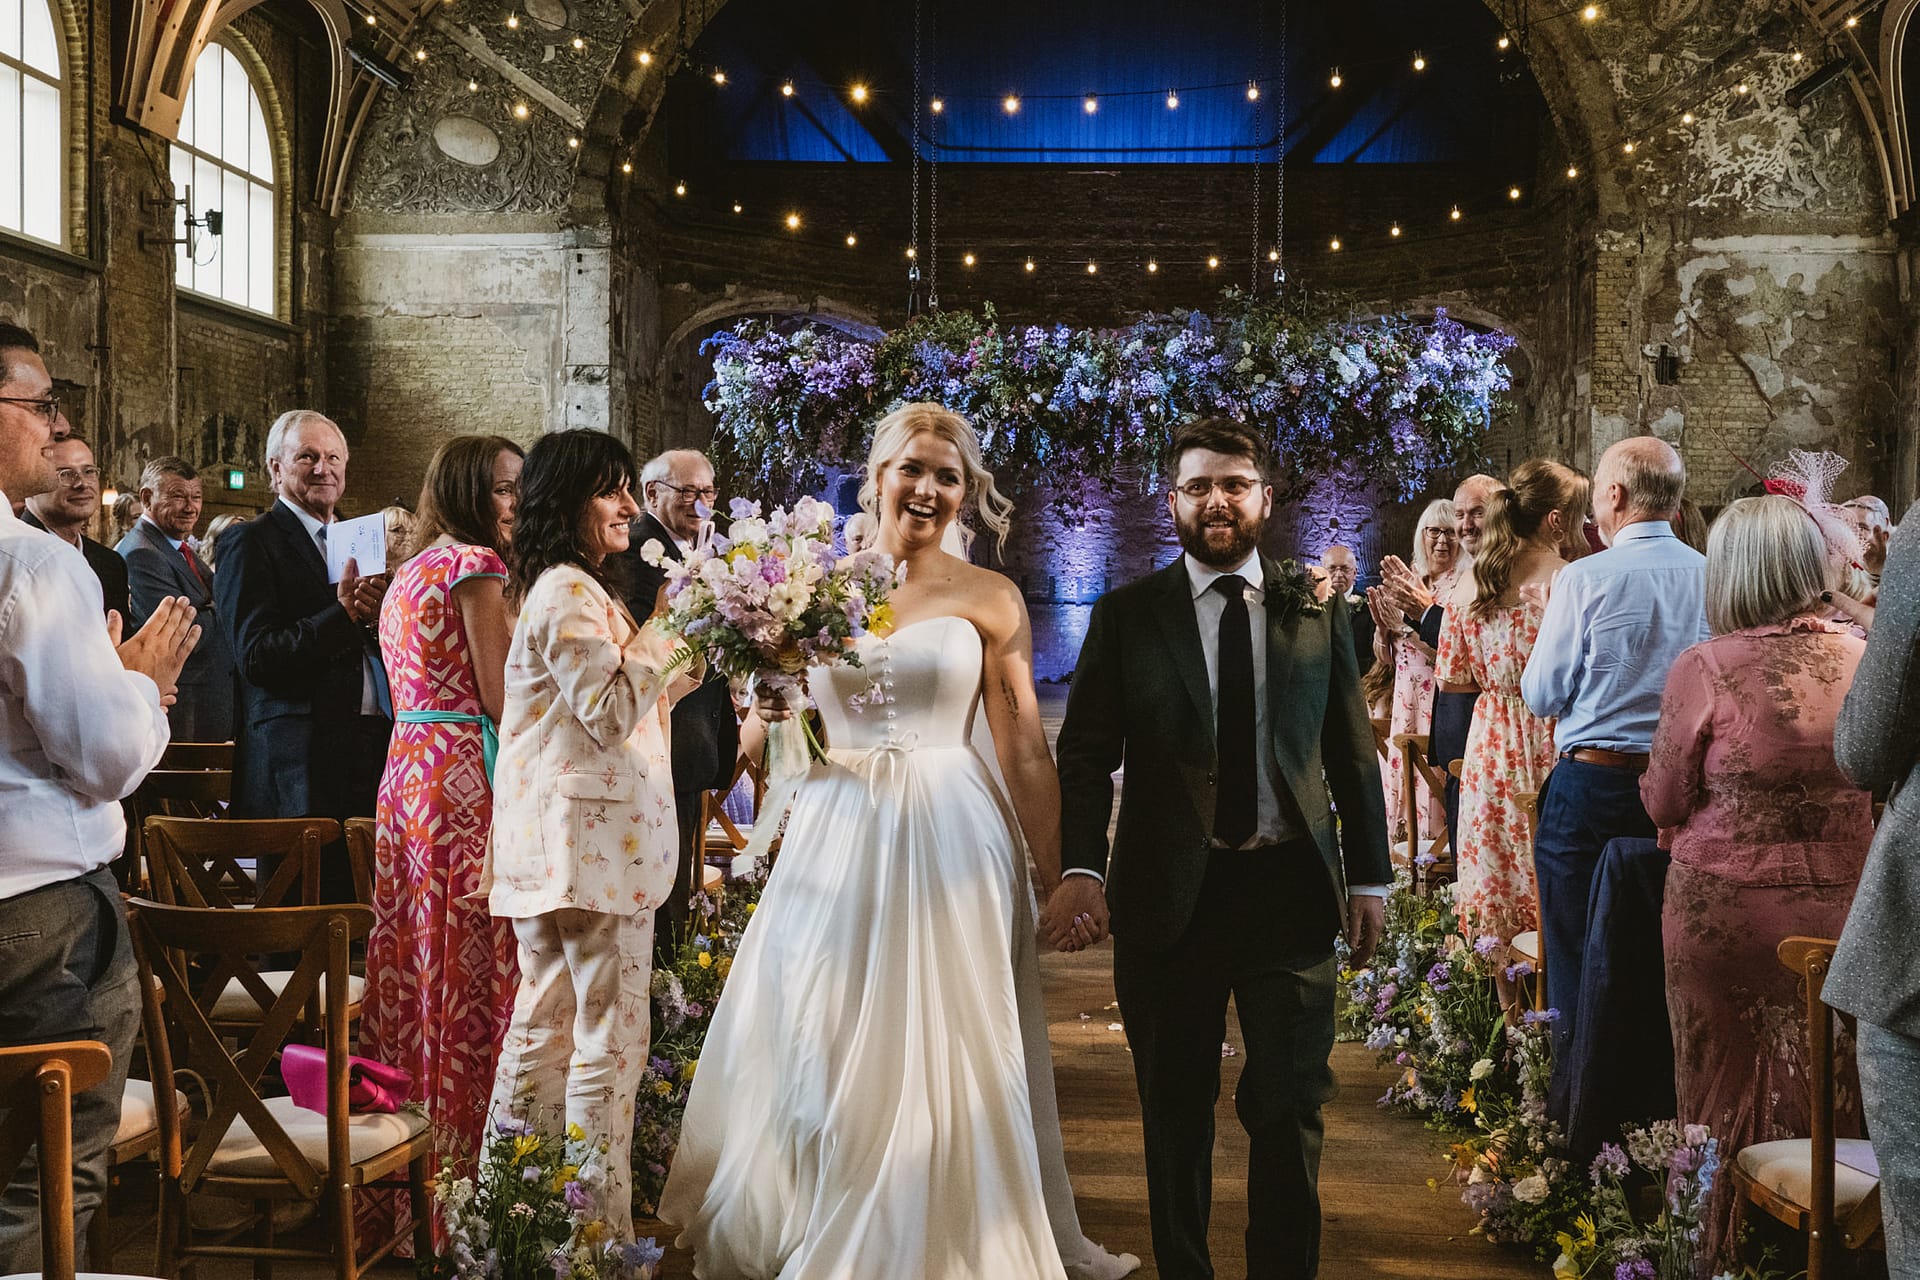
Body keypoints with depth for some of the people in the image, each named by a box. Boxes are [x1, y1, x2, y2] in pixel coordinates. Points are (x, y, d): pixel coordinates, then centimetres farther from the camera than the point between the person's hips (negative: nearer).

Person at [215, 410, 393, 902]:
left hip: (376, 749, 6)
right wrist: (344, 613, -18)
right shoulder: (250, 543, 0)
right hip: (302, 763, -6)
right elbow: (256, 656, -11)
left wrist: (381, 613, -4)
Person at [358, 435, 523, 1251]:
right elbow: (500, 696, -13)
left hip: (407, 772, 9)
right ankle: (459, 1182, 0)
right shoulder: (476, 564, -8)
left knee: (415, 967, 10)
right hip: (466, 774, -9)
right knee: (470, 973, -5)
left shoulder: (410, 572, 21)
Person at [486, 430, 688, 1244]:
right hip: (594, 839, -11)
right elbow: (612, 711, -18)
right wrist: (667, 625, -12)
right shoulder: (569, 593, -13)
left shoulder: (566, 589, 19)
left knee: (545, 1023, 15)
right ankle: (603, 1228, 0)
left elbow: (624, 704, 21)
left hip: (556, 841, 11)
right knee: (611, 1033, -5)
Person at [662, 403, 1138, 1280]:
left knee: (940, 1062, 2)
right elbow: (771, 739, 13)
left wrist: (1054, 878, -6)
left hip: (947, 844, -2)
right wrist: (770, 702, -9)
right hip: (835, 843, 3)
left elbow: (1025, 752, -2)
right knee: (810, 1054, 8)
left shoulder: (988, 598, 0)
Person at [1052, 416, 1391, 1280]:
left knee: (1291, 1108, 4)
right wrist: (1082, 866, -14)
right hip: (1169, 896, 0)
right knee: (1175, 1110, 11)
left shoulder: (1317, 614, 7)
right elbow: (1085, 756, 0)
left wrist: (1368, 878, 6)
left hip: (1289, 887, 1)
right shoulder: (1125, 616, 3)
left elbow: (1354, 756, 10)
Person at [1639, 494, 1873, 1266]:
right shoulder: (1862, 660, -3)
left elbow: (1664, 804, -6)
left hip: (1727, 908, -3)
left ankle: (1722, 1249, 23)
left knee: (1726, 1088, 11)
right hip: (1843, 905, 4)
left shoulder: (1704, 668, -15)